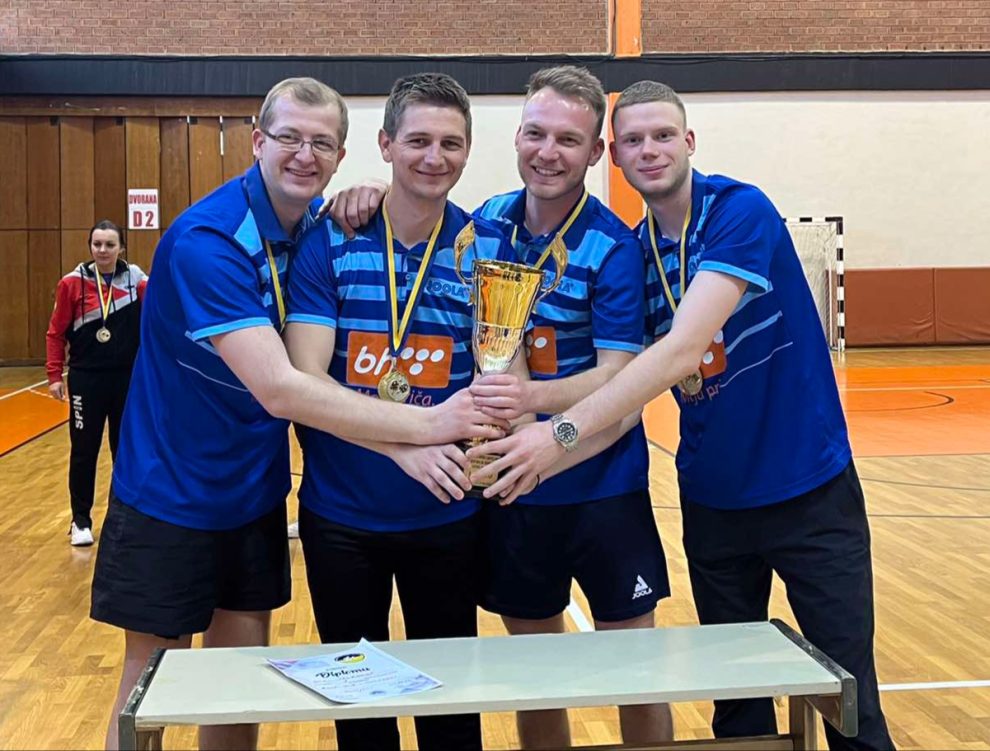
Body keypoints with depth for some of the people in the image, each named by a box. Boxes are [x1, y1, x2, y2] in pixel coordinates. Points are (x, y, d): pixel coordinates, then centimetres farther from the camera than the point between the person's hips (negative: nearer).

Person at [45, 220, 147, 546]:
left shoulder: (137, 280, -2)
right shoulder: (72, 283, -5)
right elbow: (56, 333, -2)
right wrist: (54, 374, -5)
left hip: (128, 378, 1)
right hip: (86, 379, -1)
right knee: (83, 452, 5)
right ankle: (81, 521, 17)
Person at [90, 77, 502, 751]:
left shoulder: (322, 222, -3)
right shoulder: (205, 241, -25)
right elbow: (278, 390, -35)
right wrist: (425, 424, -37)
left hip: (255, 494, 6)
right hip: (171, 496, -6)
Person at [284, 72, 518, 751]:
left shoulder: (490, 249, -4)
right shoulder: (329, 243, -8)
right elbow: (305, 381, -16)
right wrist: (404, 442, -30)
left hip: (448, 516, 1)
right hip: (341, 515, 0)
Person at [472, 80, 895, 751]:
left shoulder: (742, 213, -16)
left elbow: (683, 349, -29)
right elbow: (626, 374, 5)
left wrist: (563, 432, -36)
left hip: (808, 490, -5)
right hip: (712, 499, 5)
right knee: (735, 697, 14)